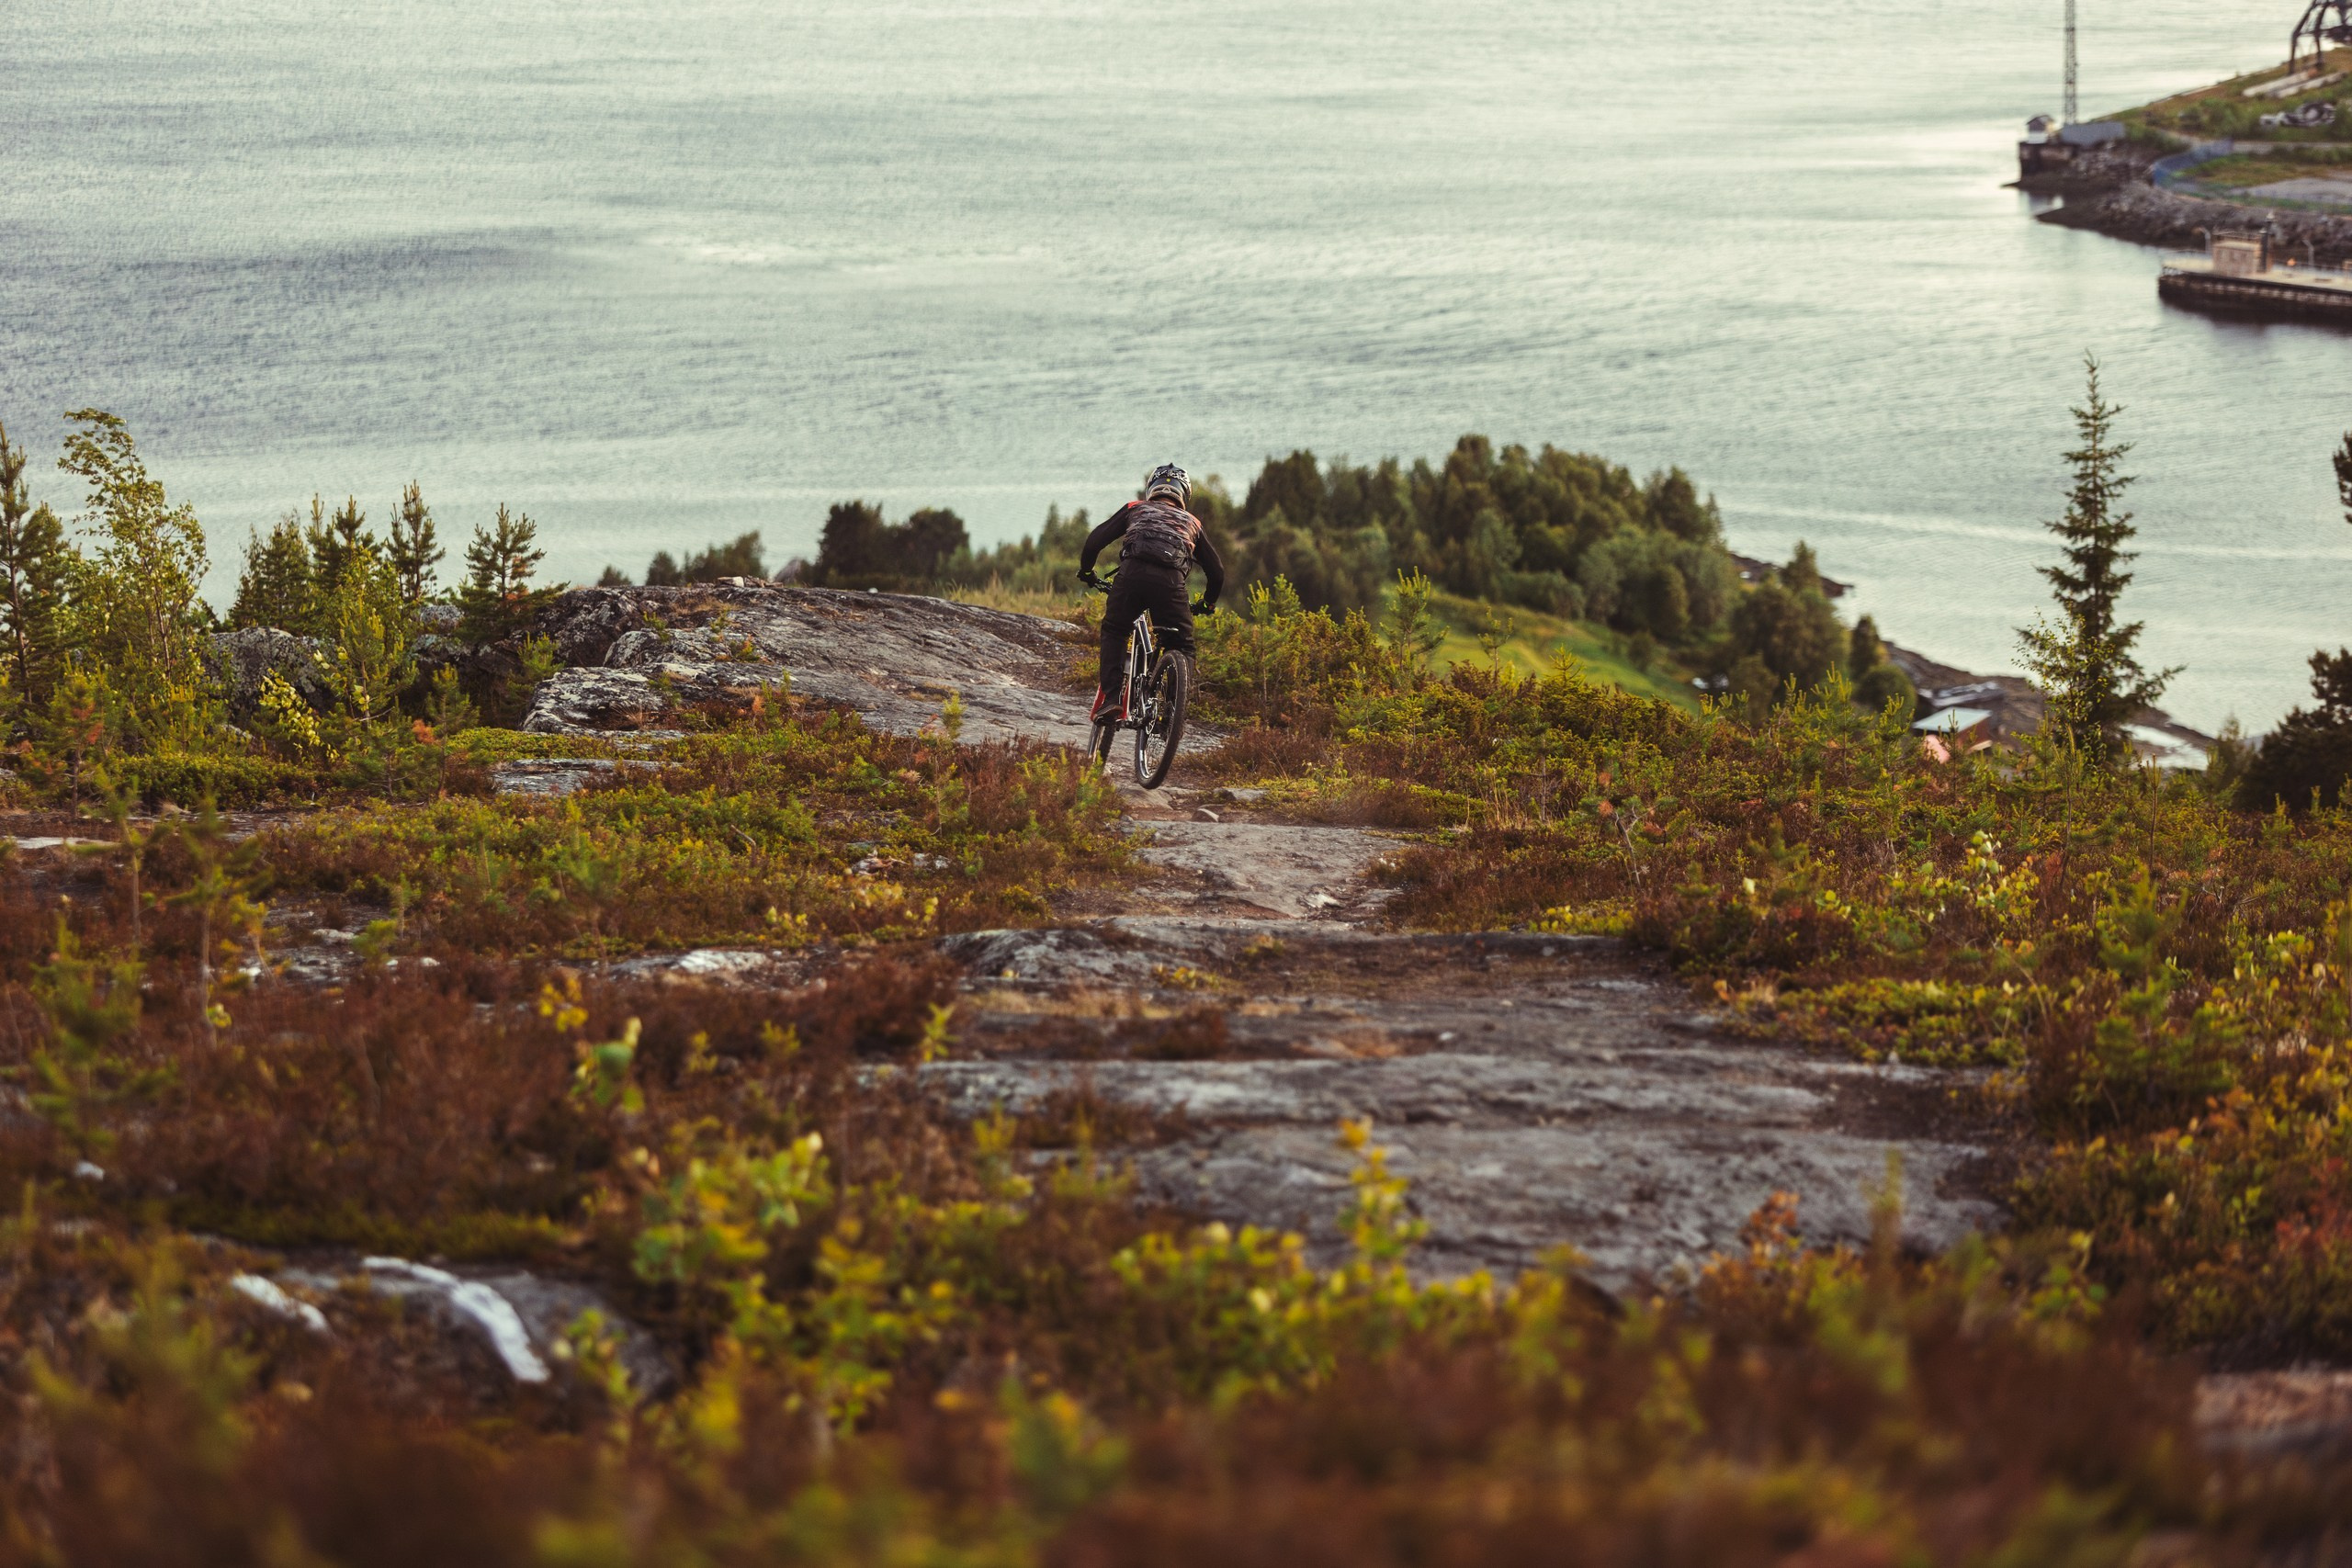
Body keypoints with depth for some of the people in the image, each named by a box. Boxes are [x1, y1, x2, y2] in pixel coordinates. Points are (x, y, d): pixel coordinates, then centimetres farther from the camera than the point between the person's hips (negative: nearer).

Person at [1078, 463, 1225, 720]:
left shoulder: (1135, 509, 29)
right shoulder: (1191, 523, 33)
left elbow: (1095, 540, 19)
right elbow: (1216, 571, 33)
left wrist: (1086, 572, 37)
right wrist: (1208, 604, 51)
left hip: (1133, 574, 0)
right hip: (1172, 582, 0)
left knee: (1114, 631, 21)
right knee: (1181, 648, 17)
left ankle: (1111, 697, 4)